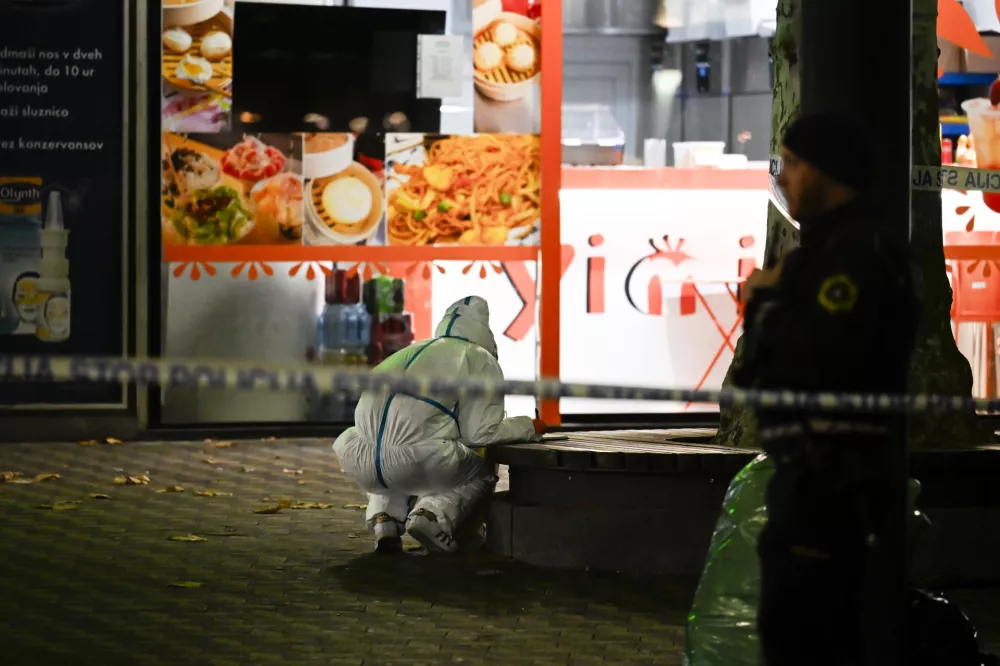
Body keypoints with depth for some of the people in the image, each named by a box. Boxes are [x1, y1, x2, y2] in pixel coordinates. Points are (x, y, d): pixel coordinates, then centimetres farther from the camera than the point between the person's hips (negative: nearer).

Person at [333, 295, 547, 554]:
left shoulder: (411, 351, 29)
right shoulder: (480, 360, 13)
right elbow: (481, 434, 6)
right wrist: (528, 428, 24)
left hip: (361, 464, 5)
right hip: (419, 462, -5)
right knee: (481, 474, 25)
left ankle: (385, 516, 11)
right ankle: (433, 513, -3)